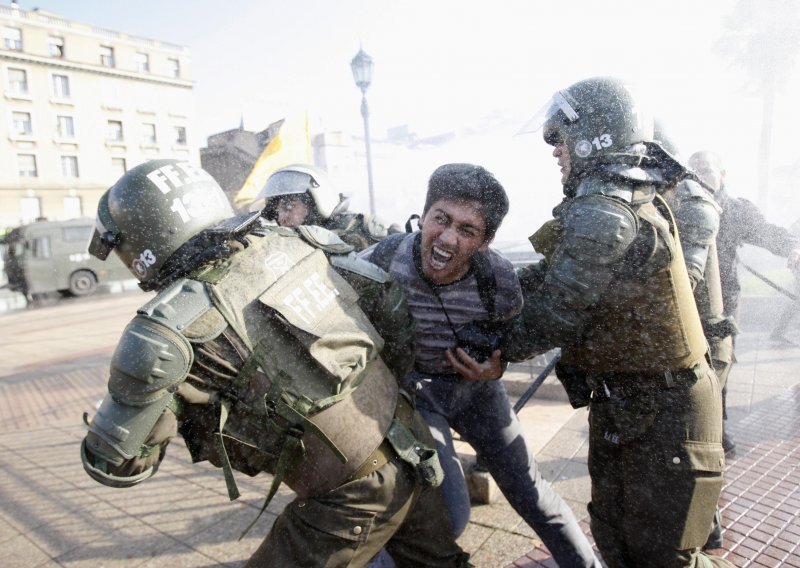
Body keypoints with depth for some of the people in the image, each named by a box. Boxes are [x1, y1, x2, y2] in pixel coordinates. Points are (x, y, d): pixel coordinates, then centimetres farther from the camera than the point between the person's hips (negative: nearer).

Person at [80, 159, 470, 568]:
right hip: (412, 449, 7)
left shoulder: (170, 327, -18)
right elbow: (389, 298, 3)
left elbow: (114, 463, -8)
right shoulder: (290, 241, -3)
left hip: (355, 500, -6)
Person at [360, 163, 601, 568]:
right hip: (414, 391, -2)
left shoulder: (498, 277, -23)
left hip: (475, 386, 2)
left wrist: (498, 365, -19)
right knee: (449, 514, -12)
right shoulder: (381, 263, -29)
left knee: (530, 491, 11)